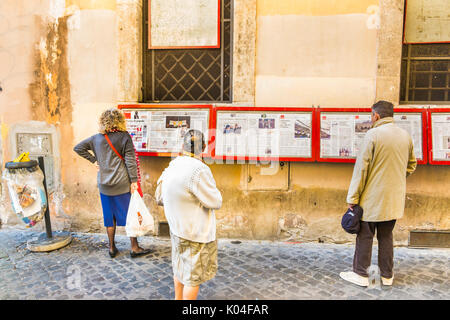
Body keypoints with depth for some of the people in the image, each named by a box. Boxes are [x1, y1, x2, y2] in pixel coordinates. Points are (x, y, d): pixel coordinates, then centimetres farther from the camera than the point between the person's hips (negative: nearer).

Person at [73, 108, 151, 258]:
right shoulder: (125, 137, -8)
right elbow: (130, 160, -11)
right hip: (122, 184, -4)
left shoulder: (96, 138, 4)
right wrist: (134, 181, -8)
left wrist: (94, 160, 11)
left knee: (110, 216, 13)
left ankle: (112, 248, 23)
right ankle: (134, 248, 12)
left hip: (104, 185, 4)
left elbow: (78, 148, 13)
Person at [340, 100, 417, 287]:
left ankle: (361, 274, 15)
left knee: (365, 236, 5)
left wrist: (352, 198, -10)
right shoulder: (406, 136, 7)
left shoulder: (373, 135, -13)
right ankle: (387, 275, 25)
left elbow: (361, 168, -14)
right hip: (395, 198, 6)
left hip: (373, 198, -6)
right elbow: (411, 166, 18)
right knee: (386, 236, 16)